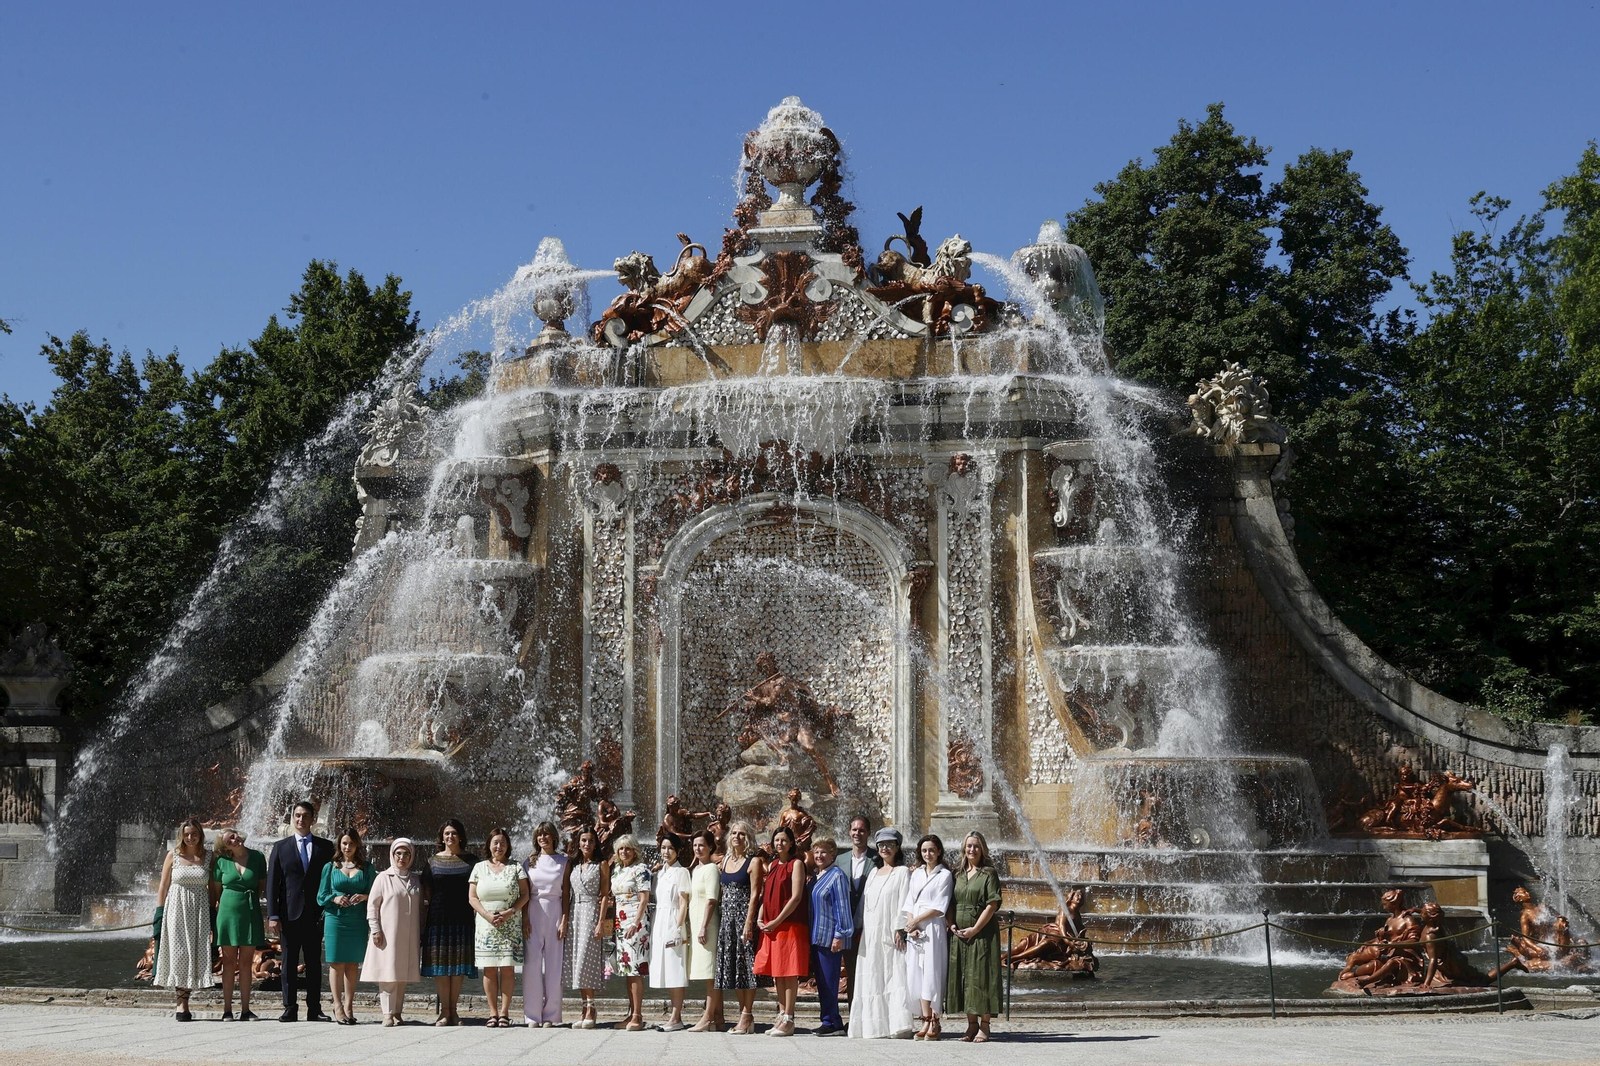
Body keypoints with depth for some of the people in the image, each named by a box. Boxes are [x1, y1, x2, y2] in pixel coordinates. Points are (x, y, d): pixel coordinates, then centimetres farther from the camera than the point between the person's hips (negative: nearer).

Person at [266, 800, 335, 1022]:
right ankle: (290, 1008, 4)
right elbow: (272, 883, 4)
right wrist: (273, 916, -5)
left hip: (315, 915, 0)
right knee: (289, 963, 1)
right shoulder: (281, 847, 7)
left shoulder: (325, 847, 9)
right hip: (289, 914, 0)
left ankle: (314, 1009, 6)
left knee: (314, 963, 3)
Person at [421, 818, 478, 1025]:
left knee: (458, 964, -1)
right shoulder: (433, 862, 11)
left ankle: (452, 1009, 7)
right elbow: (426, 892, 9)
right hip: (438, 919, 0)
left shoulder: (471, 861, 11)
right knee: (440, 963, -3)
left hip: (463, 920, 0)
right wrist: (424, 921, 2)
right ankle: (444, 1010, 1)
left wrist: (479, 916, 0)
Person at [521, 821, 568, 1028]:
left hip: (554, 912, -1)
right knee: (532, 964, -5)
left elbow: (566, 894, 3)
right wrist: (525, 919, -4)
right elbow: (525, 894, 7)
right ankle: (533, 1015, -2)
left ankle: (550, 1015, 2)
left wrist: (564, 920, -5)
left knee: (553, 964, -1)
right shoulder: (530, 862, 10)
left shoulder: (563, 862, 6)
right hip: (533, 913, 1)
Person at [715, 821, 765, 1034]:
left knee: (746, 964, -6)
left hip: (744, 914, -7)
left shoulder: (754, 861, -5)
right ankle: (743, 1013, 12)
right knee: (732, 965, 7)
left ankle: (747, 1016, -5)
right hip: (727, 915, 7)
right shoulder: (725, 860, 14)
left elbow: (754, 894, -11)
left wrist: (749, 923, -17)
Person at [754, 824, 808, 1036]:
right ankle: (782, 1017, 12)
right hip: (770, 927, 7)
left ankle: (788, 1021, -8)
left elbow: (796, 897, -12)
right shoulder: (773, 865, 17)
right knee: (776, 973, 8)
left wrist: (777, 921, -15)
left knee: (789, 972, -7)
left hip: (790, 924, -7)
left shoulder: (796, 864, -4)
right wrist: (760, 919, 3)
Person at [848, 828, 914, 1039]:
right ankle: (876, 1026, 5)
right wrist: (859, 928, 13)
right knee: (872, 979, 3)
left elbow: (903, 903, -8)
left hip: (891, 933, -7)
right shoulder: (874, 873, 20)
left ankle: (900, 1025, -16)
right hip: (871, 933, 7)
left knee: (895, 976, -11)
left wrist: (900, 929, -16)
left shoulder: (902, 872, 1)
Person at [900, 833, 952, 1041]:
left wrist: (916, 921, -7)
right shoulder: (916, 874, 17)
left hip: (933, 929, -5)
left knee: (932, 974, -8)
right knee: (917, 975, 0)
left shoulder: (944, 875, 0)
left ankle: (934, 1023, -7)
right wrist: (911, 926, -3)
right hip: (914, 929, 5)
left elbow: (939, 908, -7)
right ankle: (926, 1021, 0)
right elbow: (908, 903, 12)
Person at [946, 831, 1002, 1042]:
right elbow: (951, 903, 17)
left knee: (981, 977, -6)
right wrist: (952, 924, -1)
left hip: (982, 932, -6)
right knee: (962, 977, 5)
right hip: (959, 935, 6)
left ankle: (984, 1027, -2)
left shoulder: (989, 873, -2)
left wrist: (975, 929, -15)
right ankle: (971, 1025, 13)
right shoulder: (959, 875, 14)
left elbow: (992, 905, -9)